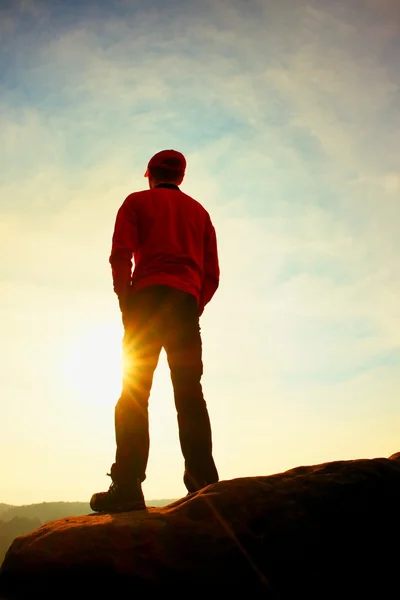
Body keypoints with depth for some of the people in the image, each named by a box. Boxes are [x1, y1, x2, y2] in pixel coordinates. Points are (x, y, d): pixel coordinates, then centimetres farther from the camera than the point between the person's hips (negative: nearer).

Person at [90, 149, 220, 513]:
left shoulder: (137, 202, 14)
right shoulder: (199, 211, 25)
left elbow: (121, 255, -2)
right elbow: (212, 274, 16)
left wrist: (126, 305, 1)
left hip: (148, 296, -3)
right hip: (187, 302, 4)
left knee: (134, 391, -8)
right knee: (190, 392, 0)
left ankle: (127, 486, -17)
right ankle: (204, 482, -10)